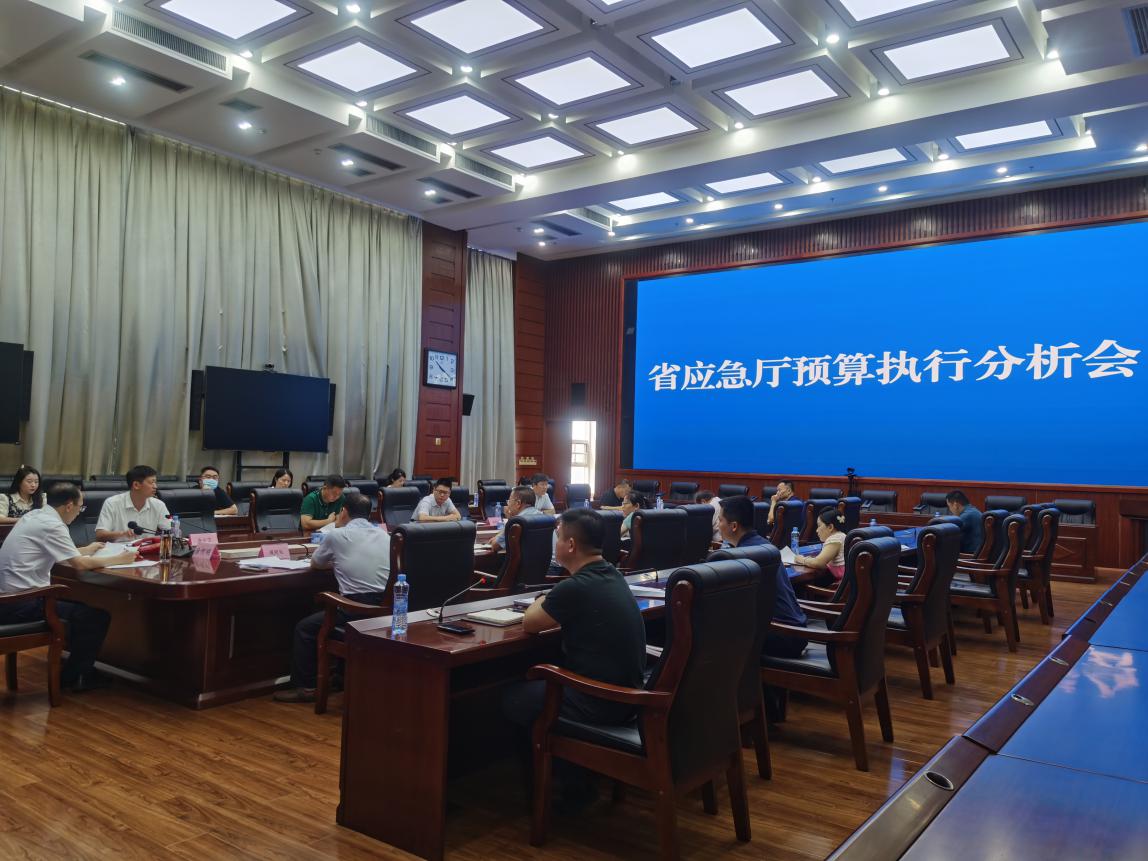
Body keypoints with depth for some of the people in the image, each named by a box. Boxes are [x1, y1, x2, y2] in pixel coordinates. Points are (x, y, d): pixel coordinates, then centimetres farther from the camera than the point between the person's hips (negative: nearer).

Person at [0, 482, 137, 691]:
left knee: (81, 602, 22)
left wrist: (87, 549, 34)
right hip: (22, 605, -10)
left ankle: (77, 663, 27)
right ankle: (72, 677, 8)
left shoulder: (35, 516, 10)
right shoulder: (52, 525, -18)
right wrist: (119, 559, -9)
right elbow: (81, 564, -21)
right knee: (98, 615, -6)